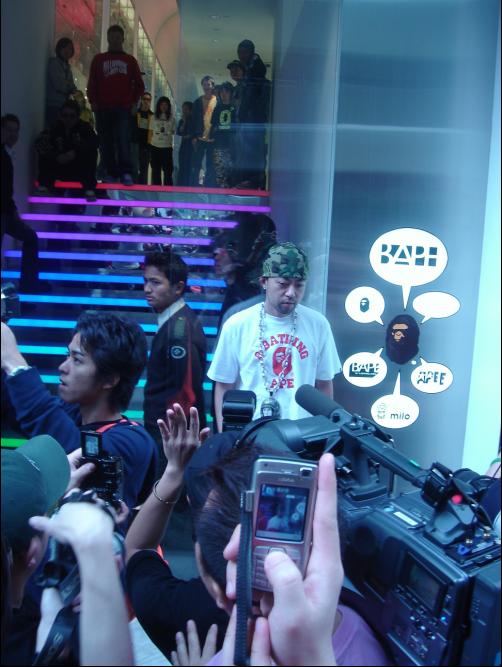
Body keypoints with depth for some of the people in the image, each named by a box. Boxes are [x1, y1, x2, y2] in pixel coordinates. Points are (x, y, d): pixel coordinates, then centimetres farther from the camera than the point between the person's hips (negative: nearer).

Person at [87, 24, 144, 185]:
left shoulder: (130, 60, 15)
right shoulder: (98, 59, 16)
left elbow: (139, 84, 13)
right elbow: (92, 83, 12)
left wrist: (134, 102, 2)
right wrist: (93, 101, 0)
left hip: (123, 108, -1)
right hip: (103, 108, 2)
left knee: (123, 140, -15)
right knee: (106, 142, -2)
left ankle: (126, 173, -16)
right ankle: (111, 172, 2)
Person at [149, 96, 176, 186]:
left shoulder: (171, 118, 7)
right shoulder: (154, 117, 8)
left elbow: (173, 131, 8)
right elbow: (151, 132, 8)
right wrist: (149, 143, 3)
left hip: (167, 147, -1)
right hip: (155, 146, 1)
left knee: (168, 169, -3)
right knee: (156, 169, 4)